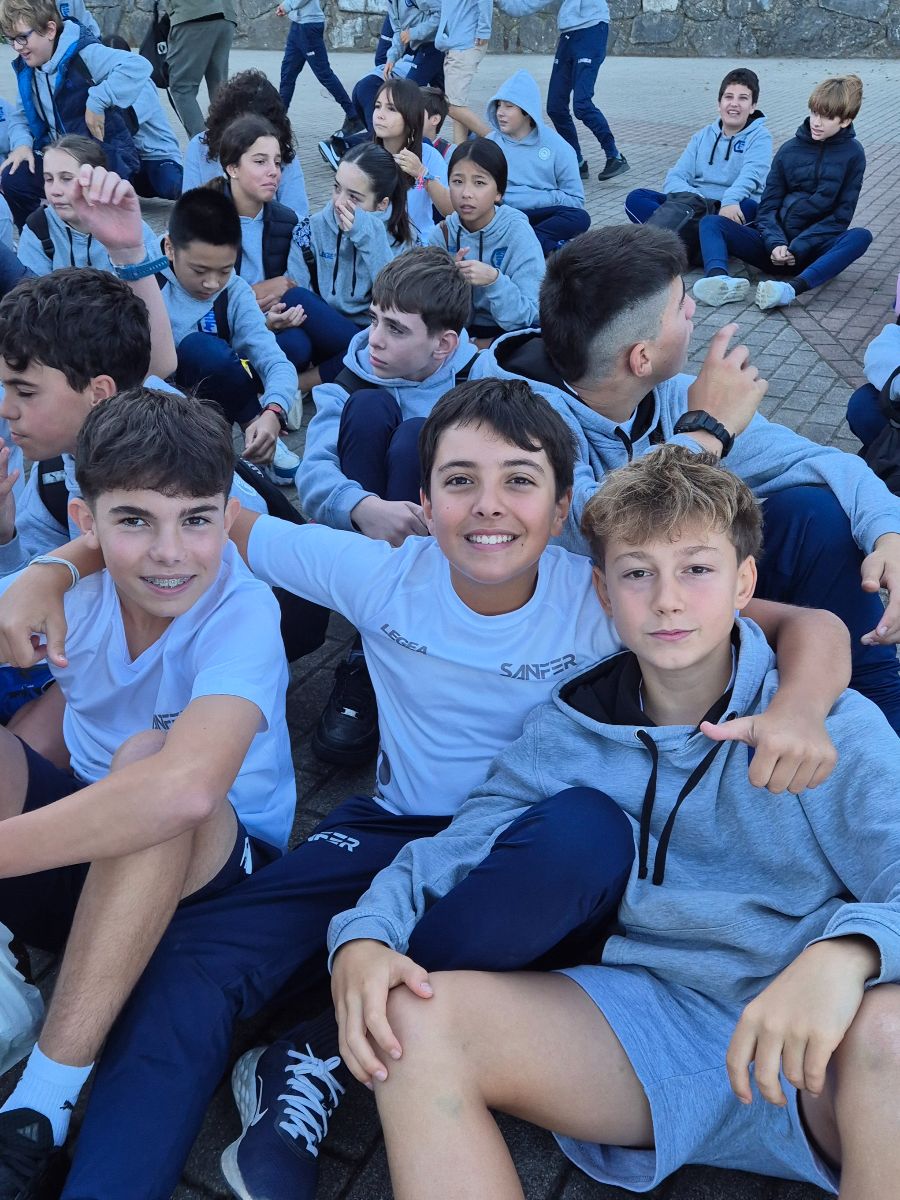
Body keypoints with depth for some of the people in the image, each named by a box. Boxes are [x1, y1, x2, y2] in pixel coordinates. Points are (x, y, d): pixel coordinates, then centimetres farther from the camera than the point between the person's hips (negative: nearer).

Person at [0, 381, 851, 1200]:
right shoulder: (380, 573, -11)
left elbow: (811, 625, -14)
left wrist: (797, 707, -38)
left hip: (533, 858, -1)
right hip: (398, 829, 1)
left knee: (588, 828, -38)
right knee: (192, 958, -23)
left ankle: (324, 1053, -22)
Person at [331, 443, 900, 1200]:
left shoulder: (832, 726, -5)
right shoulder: (569, 733, 4)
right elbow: (453, 849, 3)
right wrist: (364, 936, -17)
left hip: (814, 1069, -2)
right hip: (648, 1018, 2)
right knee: (415, 1021, -19)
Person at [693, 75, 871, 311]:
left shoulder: (852, 154, 3)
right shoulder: (790, 150, 9)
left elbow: (841, 216, -3)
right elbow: (767, 207, 4)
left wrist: (798, 247, -16)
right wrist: (775, 244, -16)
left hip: (813, 251, -2)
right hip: (776, 248, 2)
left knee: (861, 237, -32)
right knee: (711, 222, -15)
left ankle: (792, 289, -52)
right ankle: (720, 281, -49)